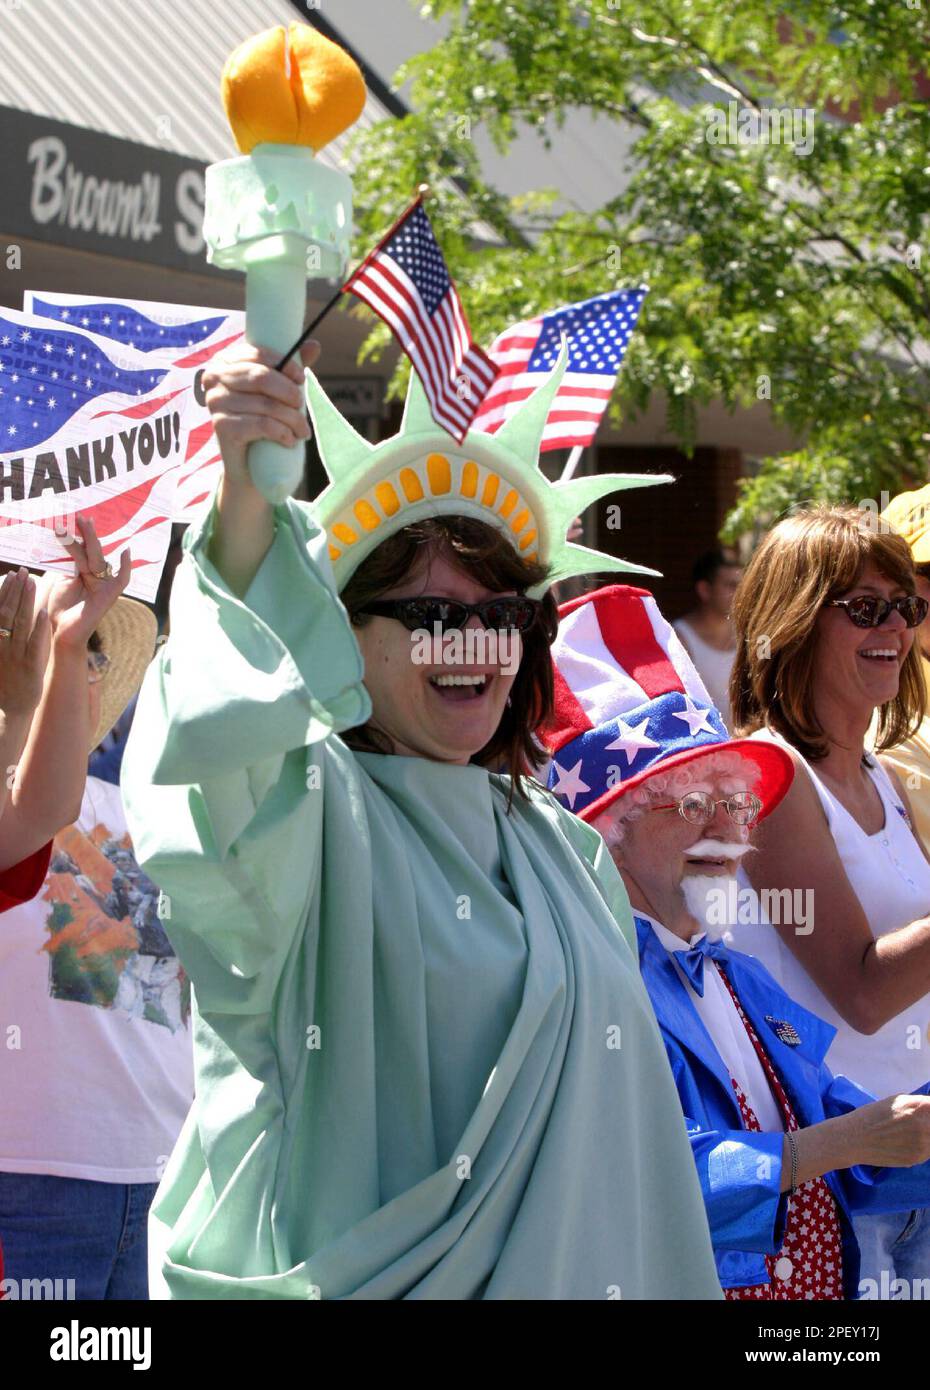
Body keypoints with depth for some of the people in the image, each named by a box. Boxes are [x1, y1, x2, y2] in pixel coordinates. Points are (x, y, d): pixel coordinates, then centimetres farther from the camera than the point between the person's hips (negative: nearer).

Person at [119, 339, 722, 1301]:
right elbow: (218, 733, -31)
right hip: (340, 1271, -6)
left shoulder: (562, 848, 13)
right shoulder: (303, 804, -6)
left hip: (558, 1266, 6)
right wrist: (246, 494, -43)